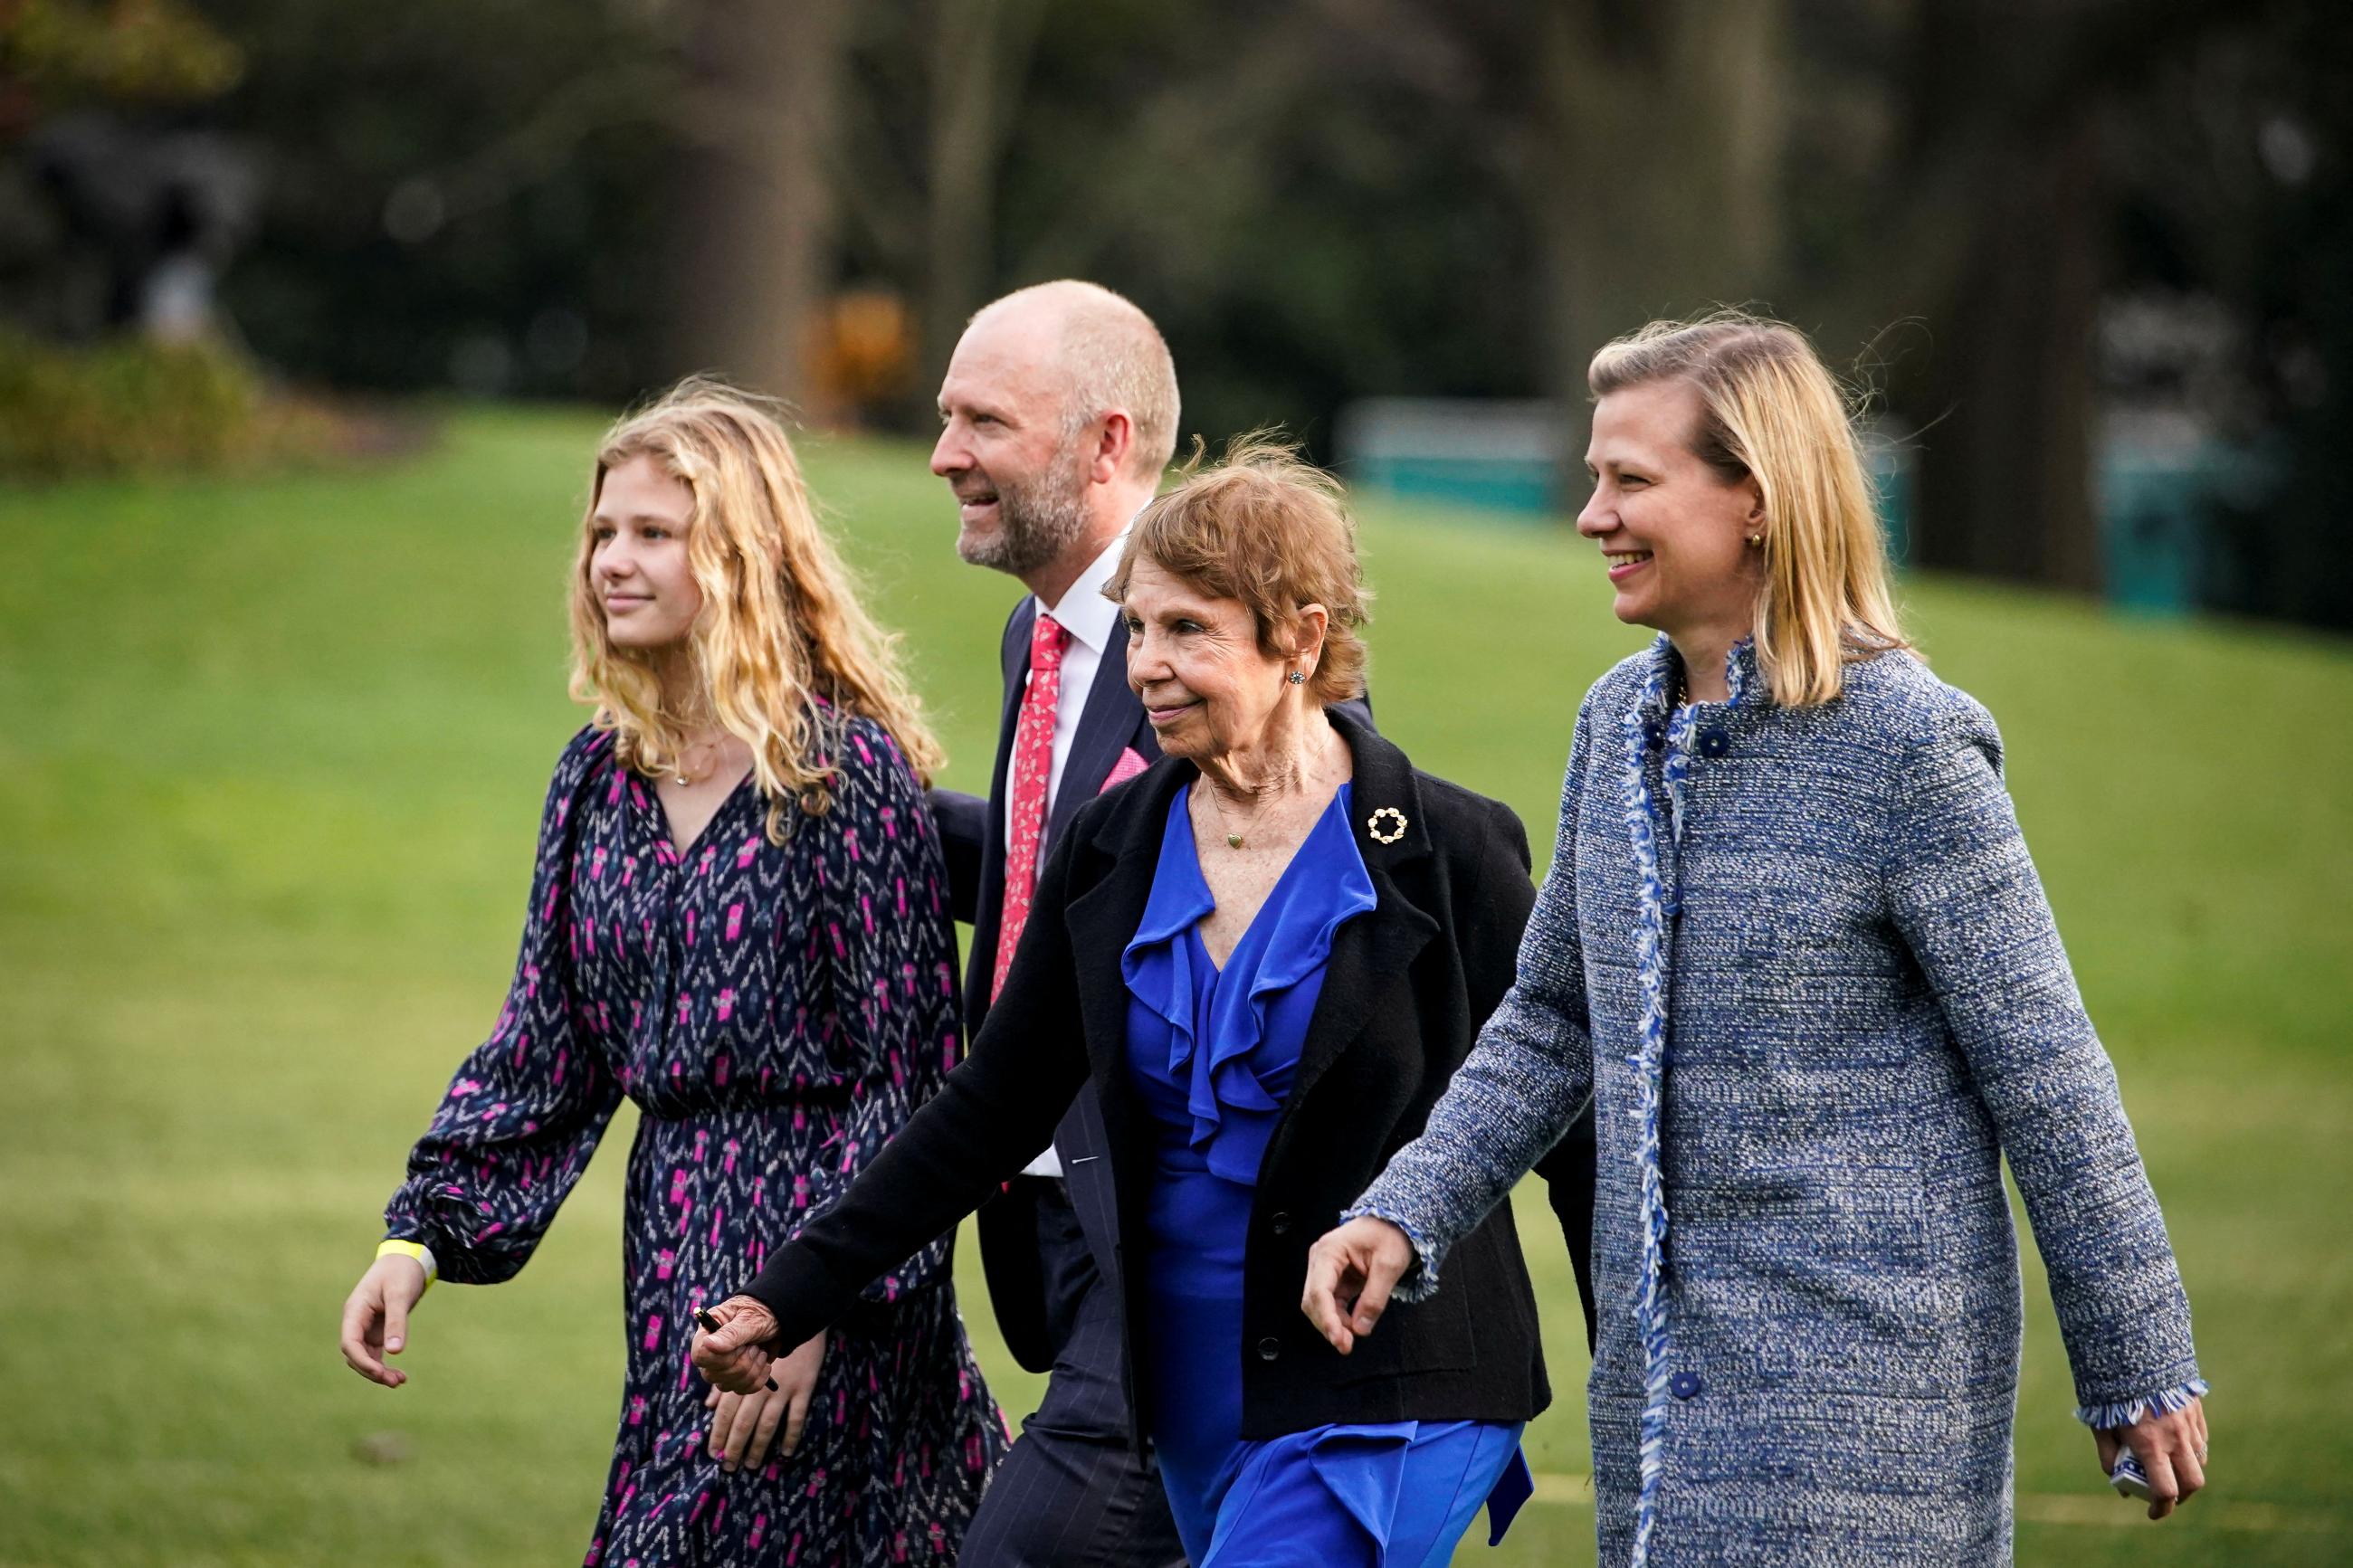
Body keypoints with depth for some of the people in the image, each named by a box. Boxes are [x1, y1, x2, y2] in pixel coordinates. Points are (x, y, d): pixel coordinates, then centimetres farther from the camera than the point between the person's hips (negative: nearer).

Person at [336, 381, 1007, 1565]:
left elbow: (907, 1068, -11)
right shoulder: (604, 773, 9)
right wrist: (418, 1238, 4)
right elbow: (546, 1046, 14)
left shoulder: (845, 766, -11)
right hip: (675, 1243, 7)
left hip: (814, 1224, -7)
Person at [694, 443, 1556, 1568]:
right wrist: (793, 1294, 3)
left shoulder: (1447, 855, -7)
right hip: (1195, 1404, 6)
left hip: (1384, 1402, -6)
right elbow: (994, 1107, 10)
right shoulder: (1112, 851, 6)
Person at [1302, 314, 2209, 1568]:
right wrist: (1404, 1214, 3)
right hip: (1664, 1349, 7)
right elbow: (1552, 1019, 18)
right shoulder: (1620, 722, 8)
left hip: (1863, 1357, -7)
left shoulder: (1904, 744, -13)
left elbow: (2045, 1074, -10)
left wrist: (2142, 1372, -6)